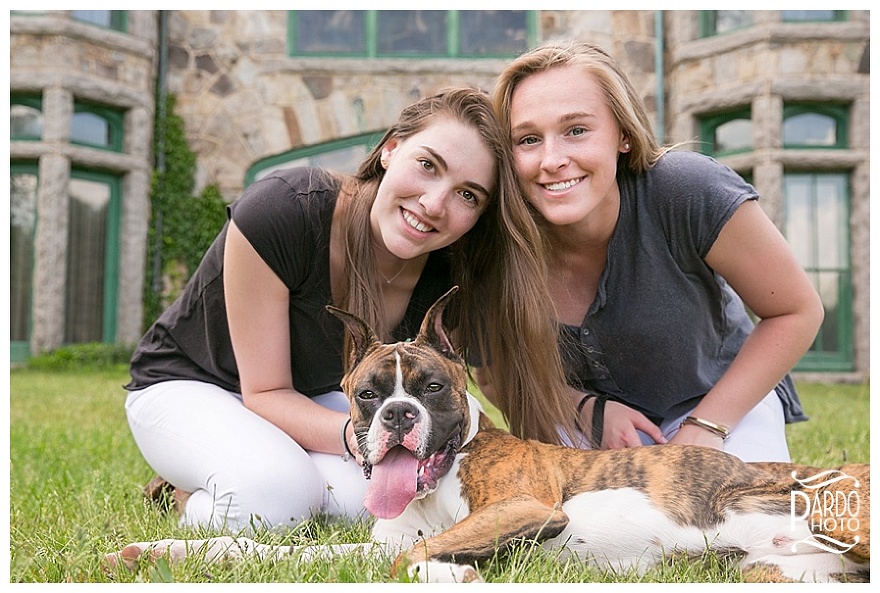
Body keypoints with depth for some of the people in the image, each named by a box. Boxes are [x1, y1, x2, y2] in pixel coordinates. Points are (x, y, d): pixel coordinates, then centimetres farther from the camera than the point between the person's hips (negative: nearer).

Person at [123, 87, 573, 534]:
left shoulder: (449, 280, -20)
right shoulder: (278, 212, -33)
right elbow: (265, 392, -26)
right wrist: (355, 434, -44)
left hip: (312, 397, 5)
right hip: (183, 386, -4)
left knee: (362, 490, -28)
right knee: (274, 494, -34)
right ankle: (188, 498, 0)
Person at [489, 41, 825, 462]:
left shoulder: (685, 191, -29)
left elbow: (798, 312, -17)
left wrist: (706, 427, -20)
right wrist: (588, 408, -22)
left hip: (718, 398, -1)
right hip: (584, 410, 1)